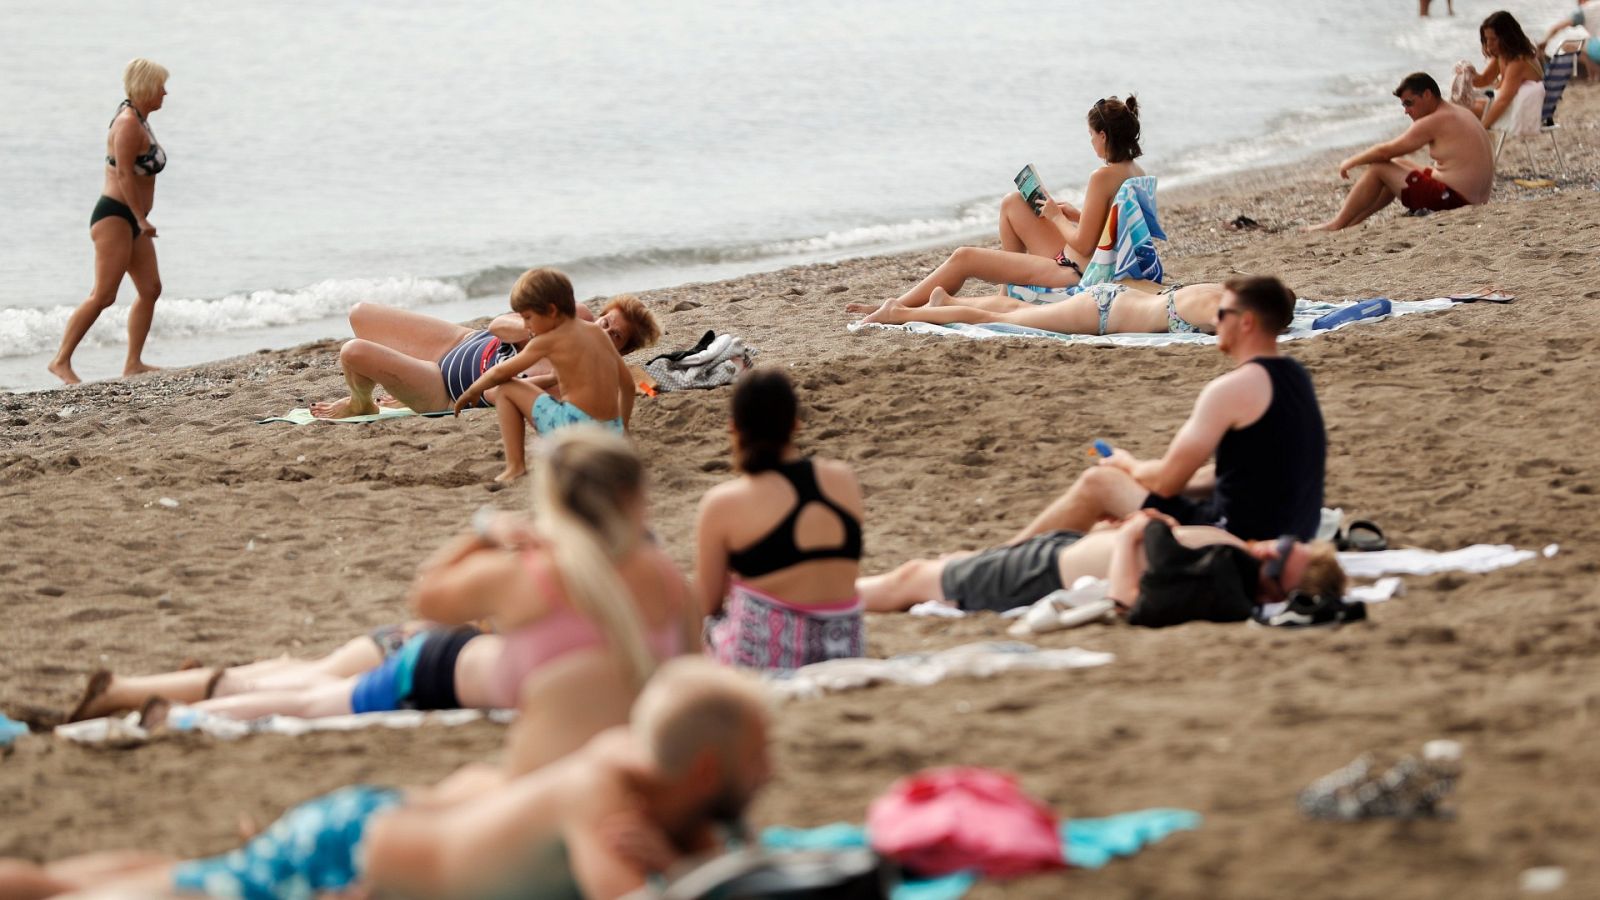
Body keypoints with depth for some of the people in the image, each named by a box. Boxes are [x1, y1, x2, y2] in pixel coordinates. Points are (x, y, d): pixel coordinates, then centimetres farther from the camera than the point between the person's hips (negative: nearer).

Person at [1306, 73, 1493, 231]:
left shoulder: (1433, 123, -14)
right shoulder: (1460, 113, 15)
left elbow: (1385, 151, -10)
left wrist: (1351, 162, 5)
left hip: (1453, 199, -10)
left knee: (1378, 169, -2)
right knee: (1399, 165, 24)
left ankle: (1337, 225, 7)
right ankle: (1351, 221, 27)